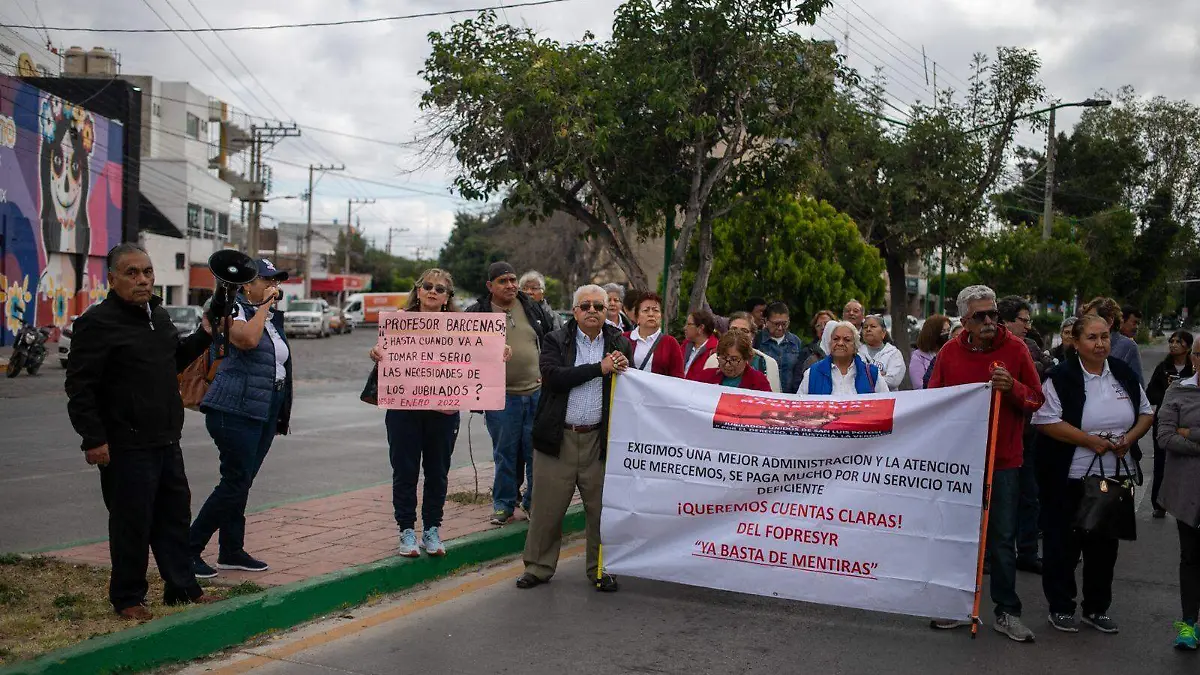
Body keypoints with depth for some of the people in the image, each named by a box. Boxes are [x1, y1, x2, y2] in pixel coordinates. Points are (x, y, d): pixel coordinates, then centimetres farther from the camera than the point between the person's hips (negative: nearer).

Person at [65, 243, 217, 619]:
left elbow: (175, 359, 29)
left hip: (167, 442, 8)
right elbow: (79, 386, -15)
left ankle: (182, 588, 27)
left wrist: (204, 335, 13)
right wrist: (93, 439, -19)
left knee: (175, 517, 15)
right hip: (126, 446, -8)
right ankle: (127, 599, 16)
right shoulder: (98, 322, -13)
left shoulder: (158, 315, 13)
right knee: (133, 524, 1)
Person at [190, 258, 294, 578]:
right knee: (235, 483, -9)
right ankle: (190, 549, -1)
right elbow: (247, 339, -30)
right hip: (236, 411, -8)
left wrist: (281, 416, 24)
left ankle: (232, 551, 18)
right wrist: (264, 307, -16)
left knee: (240, 483, 12)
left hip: (266, 413, 8)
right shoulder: (235, 310, -7)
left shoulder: (274, 318, 17)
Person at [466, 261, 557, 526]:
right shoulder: (477, 314, -1)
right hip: (501, 396, -2)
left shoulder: (533, 308, 8)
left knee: (537, 452, 6)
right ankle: (503, 504, 19)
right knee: (505, 454, 6)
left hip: (538, 393, 2)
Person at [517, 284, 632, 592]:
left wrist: (623, 370, -13)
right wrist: (600, 368, -18)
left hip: (599, 439, 1)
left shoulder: (620, 344, 9)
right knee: (547, 508, 5)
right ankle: (538, 567, 20)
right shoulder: (556, 341, 2)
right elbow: (553, 376, -15)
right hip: (559, 438, -1)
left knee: (601, 508, 7)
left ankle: (600, 569, 23)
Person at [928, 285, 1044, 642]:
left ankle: (1007, 612, 15)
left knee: (1002, 539, 3)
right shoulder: (950, 352, 1)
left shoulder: (1015, 349, -3)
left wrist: (1012, 387, -20)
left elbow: (1036, 399, -1)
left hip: (1002, 461, -2)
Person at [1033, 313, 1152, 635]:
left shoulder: (1124, 374, 6)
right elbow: (1046, 421, -17)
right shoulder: (1062, 377, -11)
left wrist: (1130, 437, -6)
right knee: (1063, 543, 4)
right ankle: (1061, 608, 18)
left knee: (1105, 543, 13)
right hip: (1069, 478, -5)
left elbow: (1146, 412, 14)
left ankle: (1097, 608, 28)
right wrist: (1090, 440, -20)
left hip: (1115, 476, 5)